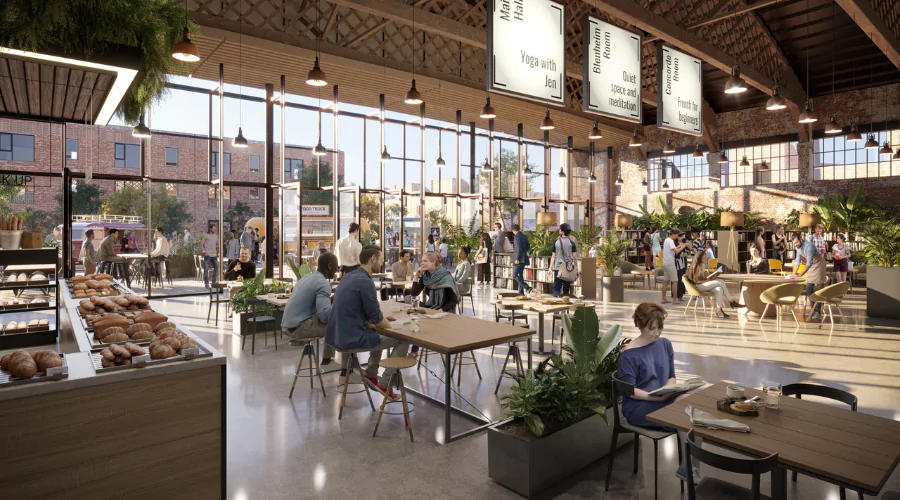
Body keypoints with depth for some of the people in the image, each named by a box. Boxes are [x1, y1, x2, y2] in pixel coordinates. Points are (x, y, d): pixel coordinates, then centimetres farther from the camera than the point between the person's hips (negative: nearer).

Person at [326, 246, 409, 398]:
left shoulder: (348, 276, 10)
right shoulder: (365, 282, -19)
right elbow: (377, 320, -14)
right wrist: (392, 327, 6)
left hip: (337, 334, 9)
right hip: (351, 338, -9)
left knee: (379, 331, 32)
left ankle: (371, 374, 33)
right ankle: (384, 383, 8)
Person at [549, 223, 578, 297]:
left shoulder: (556, 241, -2)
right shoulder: (571, 242, -2)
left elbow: (553, 256, 1)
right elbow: (574, 256, -1)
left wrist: (551, 267, 7)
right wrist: (576, 266, 9)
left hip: (558, 267, 0)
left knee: (556, 287, 4)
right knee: (566, 287, 8)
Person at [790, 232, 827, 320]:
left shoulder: (808, 246, -29)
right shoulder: (798, 247, -3)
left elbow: (809, 263, -31)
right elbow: (798, 261, 4)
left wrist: (800, 275, -34)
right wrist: (793, 273, -5)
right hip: (811, 266, 8)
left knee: (819, 288, -8)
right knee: (809, 288, 6)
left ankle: (818, 311, -7)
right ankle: (813, 309, 14)